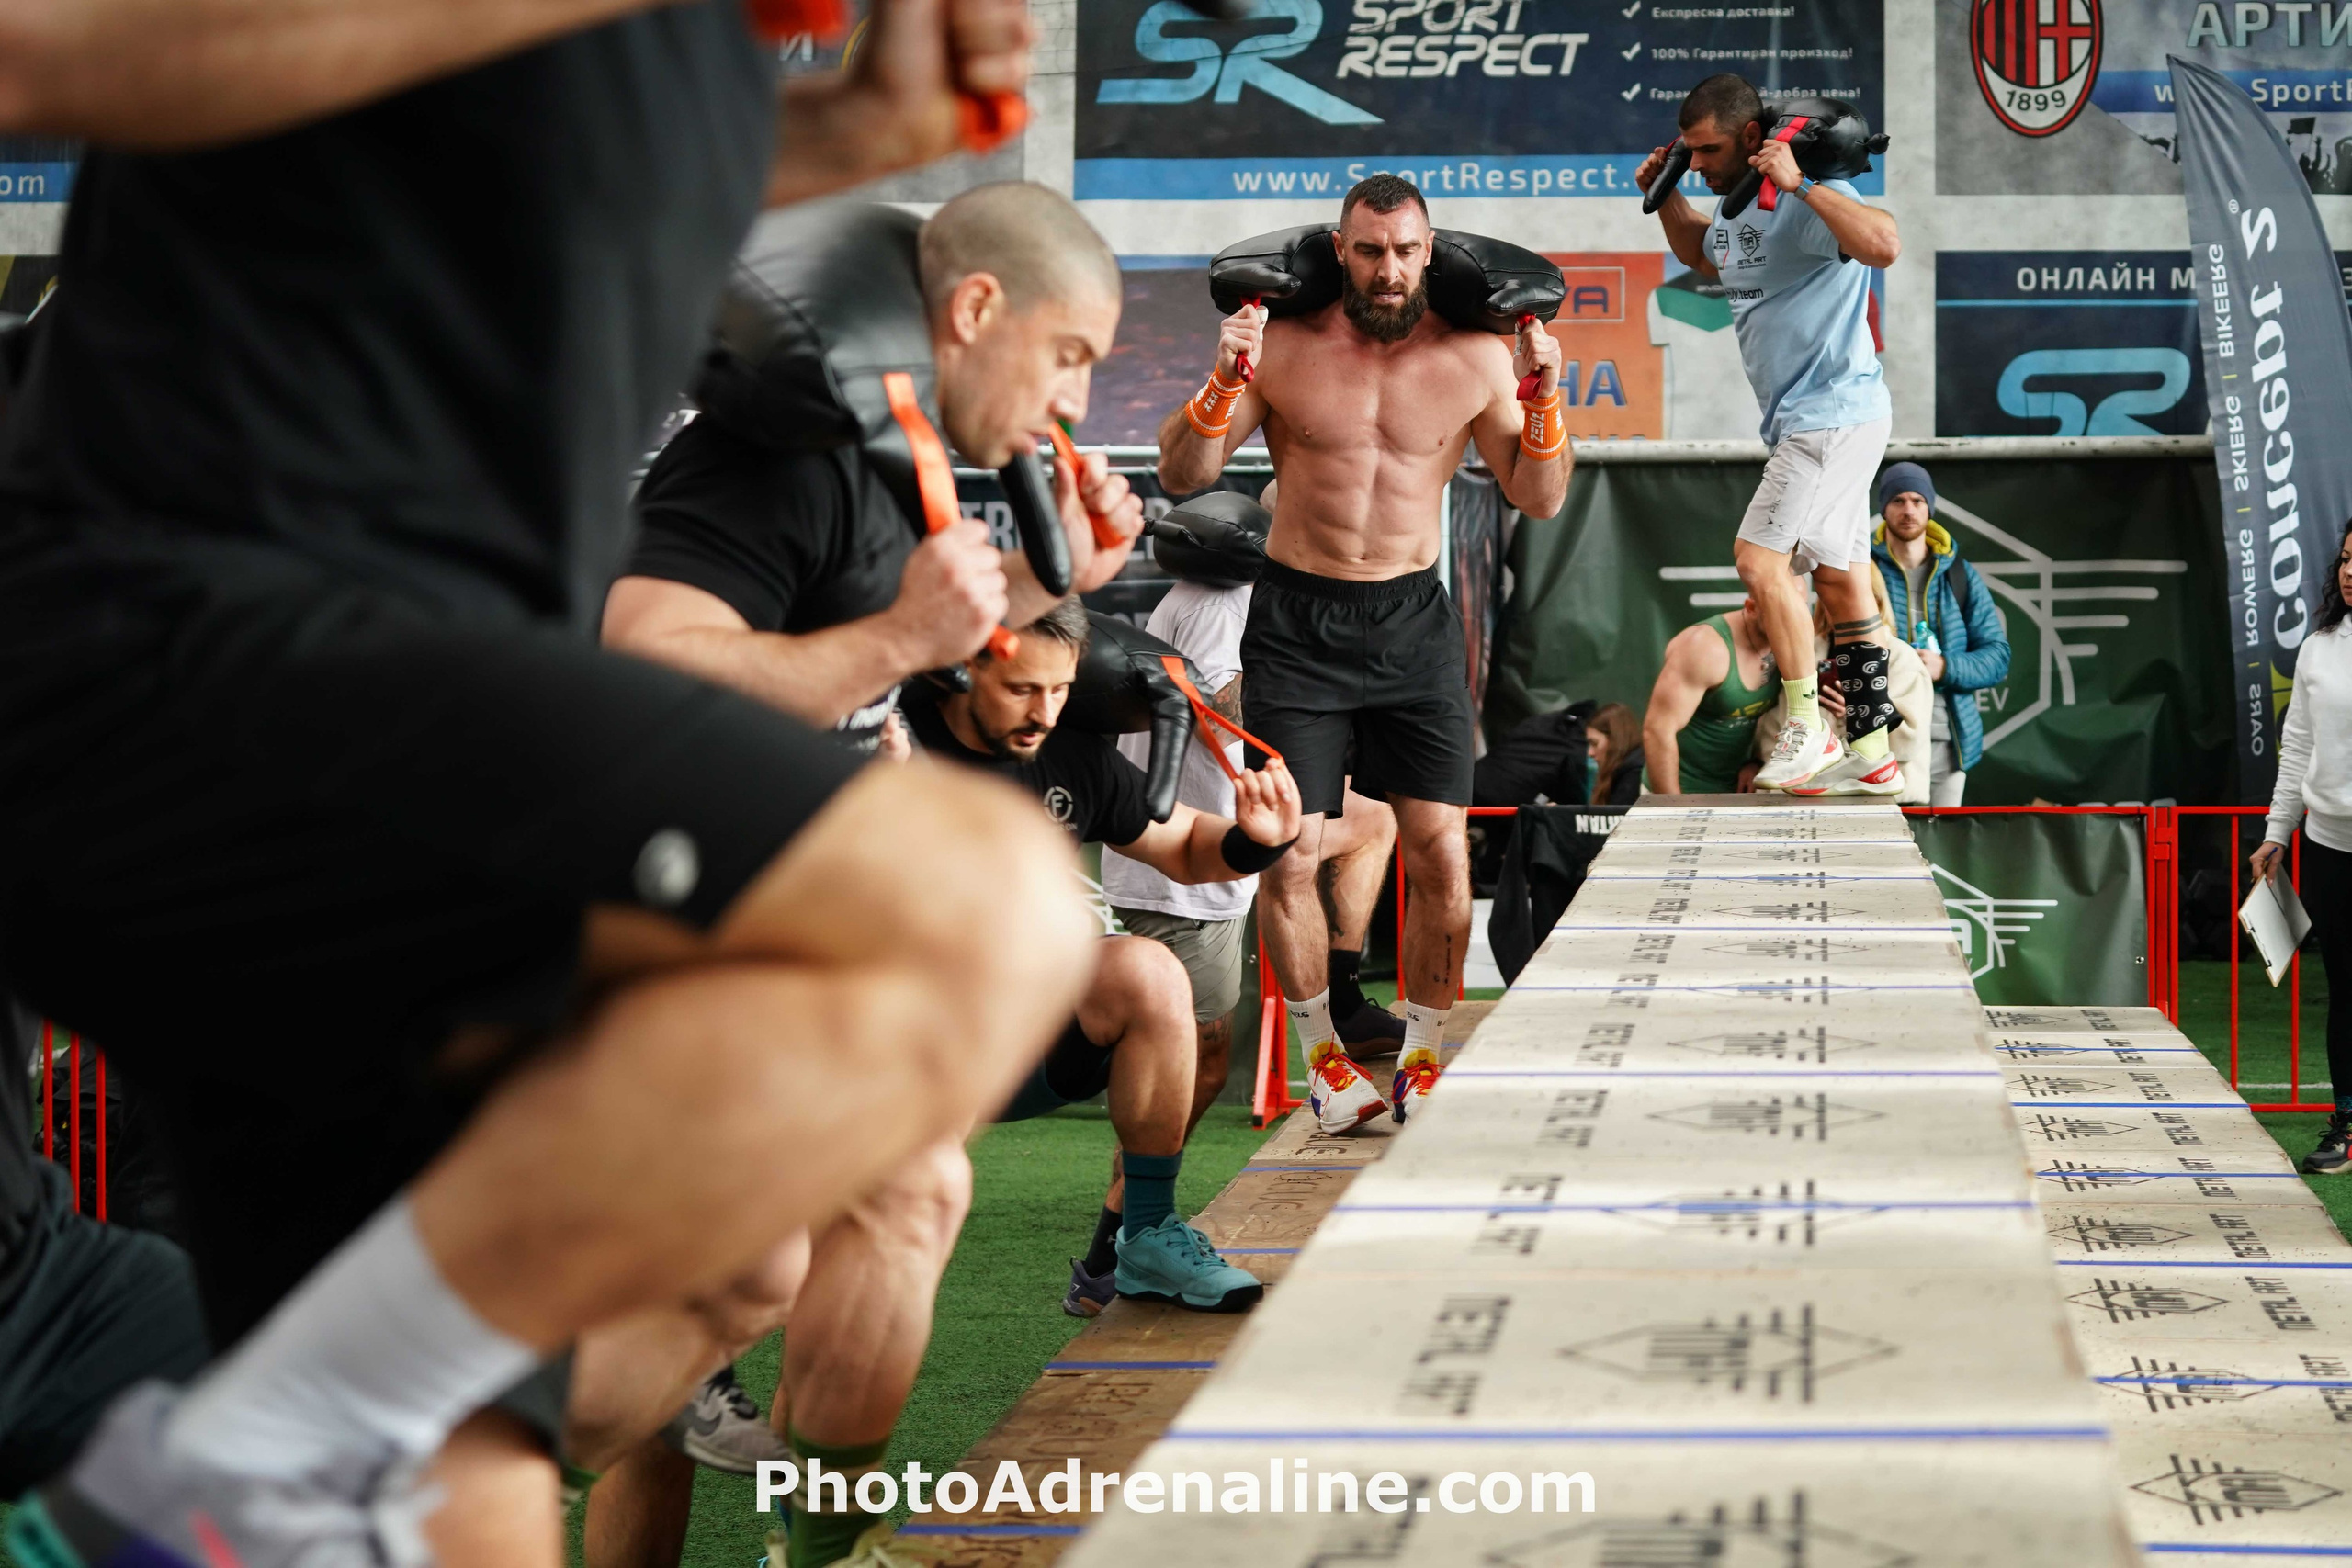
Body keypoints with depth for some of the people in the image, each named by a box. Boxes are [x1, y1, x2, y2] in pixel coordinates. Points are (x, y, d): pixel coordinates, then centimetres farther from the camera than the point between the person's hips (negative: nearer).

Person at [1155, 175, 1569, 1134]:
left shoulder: (1473, 358, 0)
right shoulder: (1281, 346, -3)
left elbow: (1539, 499, 6)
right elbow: (1181, 477, -2)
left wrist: (1542, 399, -11)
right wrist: (1225, 385, -18)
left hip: (1413, 621, 1)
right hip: (1296, 622, -1)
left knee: (1442, 857, -5)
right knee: (1288, 856, -5)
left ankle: (1421, 1061, 12)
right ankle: (1324, 1056, 15)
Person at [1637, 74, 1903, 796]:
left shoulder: (1807, 201, -17)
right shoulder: (1737, 215, 15)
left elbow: (1884, 246, -36)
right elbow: (1699, 255, 38)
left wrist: (1799, 185, -34)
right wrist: (1666, 197, 20)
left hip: (1834, 412, -10)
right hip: (1808, 418, 10)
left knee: (1760, 554, -14)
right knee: (1839, 576, 9)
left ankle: (1807, 726, -7)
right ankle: (1870, 752, 11)